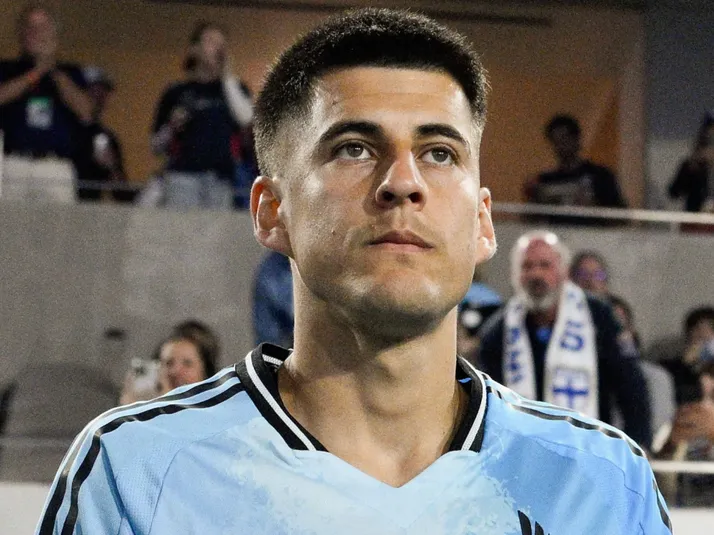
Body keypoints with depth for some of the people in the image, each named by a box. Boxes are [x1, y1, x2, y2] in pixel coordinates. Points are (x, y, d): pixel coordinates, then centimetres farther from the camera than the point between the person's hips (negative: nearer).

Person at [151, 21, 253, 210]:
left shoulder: (233, 87, 17)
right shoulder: (177, 93, 11)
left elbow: (245, 117, -5)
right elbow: (156, 146, 14)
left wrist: (228, 78, 3)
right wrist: (172, 128, -7)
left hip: (221, 178, 2)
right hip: (183, 175, -2)